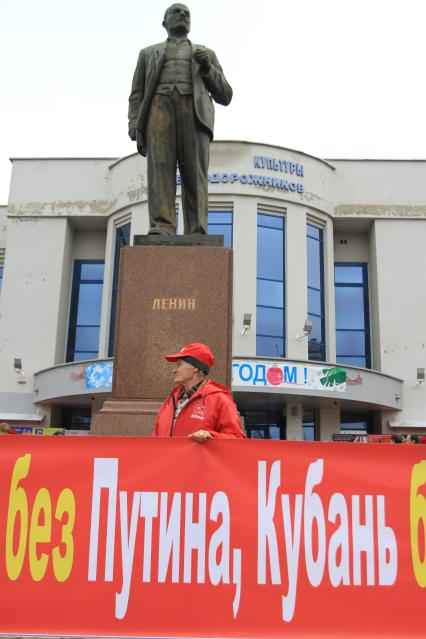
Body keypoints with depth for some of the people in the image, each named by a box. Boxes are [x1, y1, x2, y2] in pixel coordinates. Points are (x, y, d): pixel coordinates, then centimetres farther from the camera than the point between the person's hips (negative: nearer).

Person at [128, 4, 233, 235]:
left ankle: (195, 236, -26)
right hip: (159, 108, 0)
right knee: (160, 167, -22)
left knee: (194, 173, -18)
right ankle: (161, 230, -33)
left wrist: (207, 67, 3)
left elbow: (224, 96, 20)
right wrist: (134, 126, -2)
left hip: (194, 112, 0)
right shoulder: (149, 53, 30)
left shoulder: (207, 54, 31)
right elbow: (137, 95, 18)